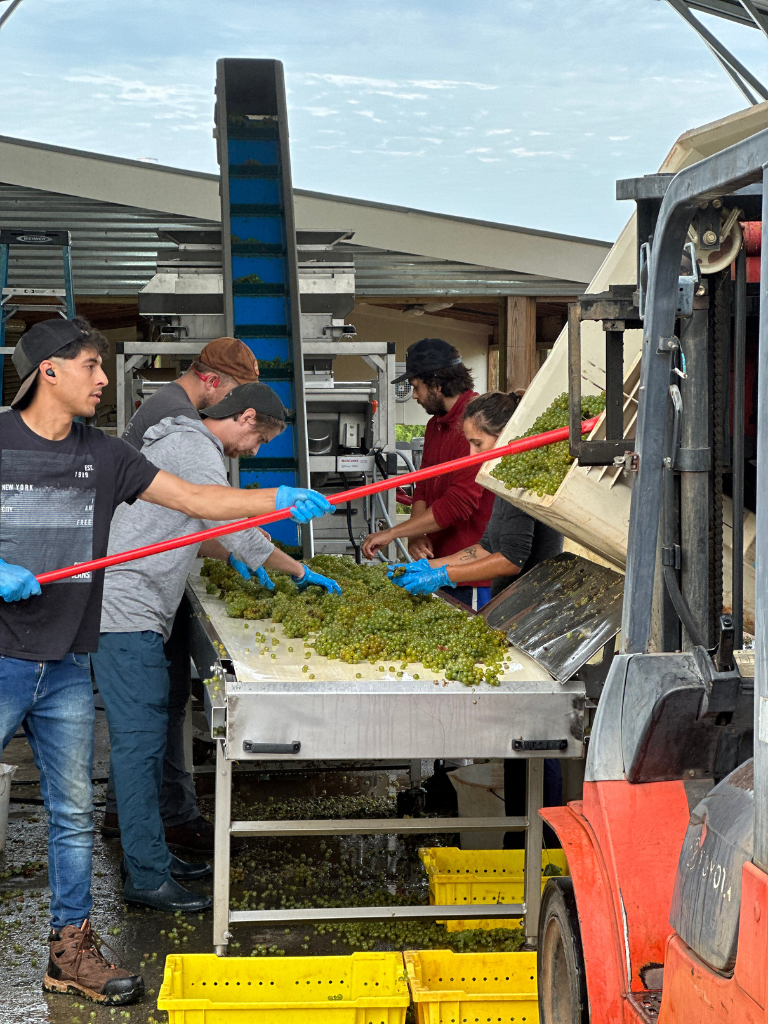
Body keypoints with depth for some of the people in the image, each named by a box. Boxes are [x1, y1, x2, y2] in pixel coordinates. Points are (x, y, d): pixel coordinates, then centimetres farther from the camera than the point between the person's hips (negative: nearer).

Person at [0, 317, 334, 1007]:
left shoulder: (101, 455, 8)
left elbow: (194, 499, 5)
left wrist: (282, 499, -6)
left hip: (67, 668, 5)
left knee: (74, 814, 11)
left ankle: (70, 950, 22)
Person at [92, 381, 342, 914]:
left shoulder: (183, 443, 21)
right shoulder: (196, 452, -13)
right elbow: (239, 530, -13)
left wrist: (229, 556, 30)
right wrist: (301, 572, -2)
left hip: (135, 614, 11)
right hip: (128, 614, -11)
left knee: (144, 738, 13)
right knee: (141, 739, -9)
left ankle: (149, 855, 19)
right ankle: (147, 877, -7)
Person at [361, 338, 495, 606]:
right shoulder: (436, 423, 17)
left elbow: (460, 503, -22)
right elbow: (423, 487, 18)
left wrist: (393, 533, -16)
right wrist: (417, 536, -3)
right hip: (440, 561, 9)